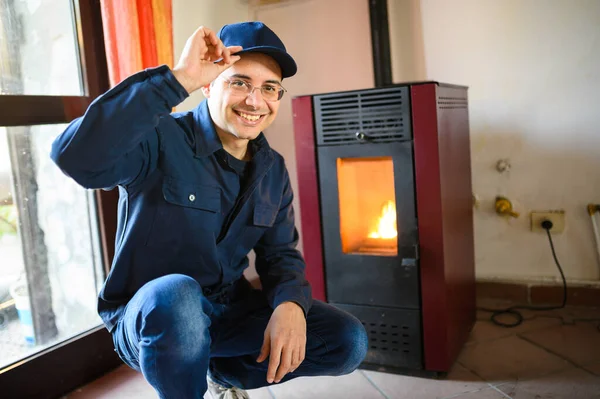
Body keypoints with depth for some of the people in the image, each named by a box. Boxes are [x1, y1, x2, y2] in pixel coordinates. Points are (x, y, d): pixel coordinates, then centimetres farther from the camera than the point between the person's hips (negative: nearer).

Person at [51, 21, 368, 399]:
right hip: (149, 317, -5)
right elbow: (77, 157, -39)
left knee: (348, 341, -4)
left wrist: (290, 303, -20)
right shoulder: (161, 140, -19)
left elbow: (279, 252, 3)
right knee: (177, 295, -41)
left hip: (228, 311, 6)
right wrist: (178, 80, -39)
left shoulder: (272, 169, 1)